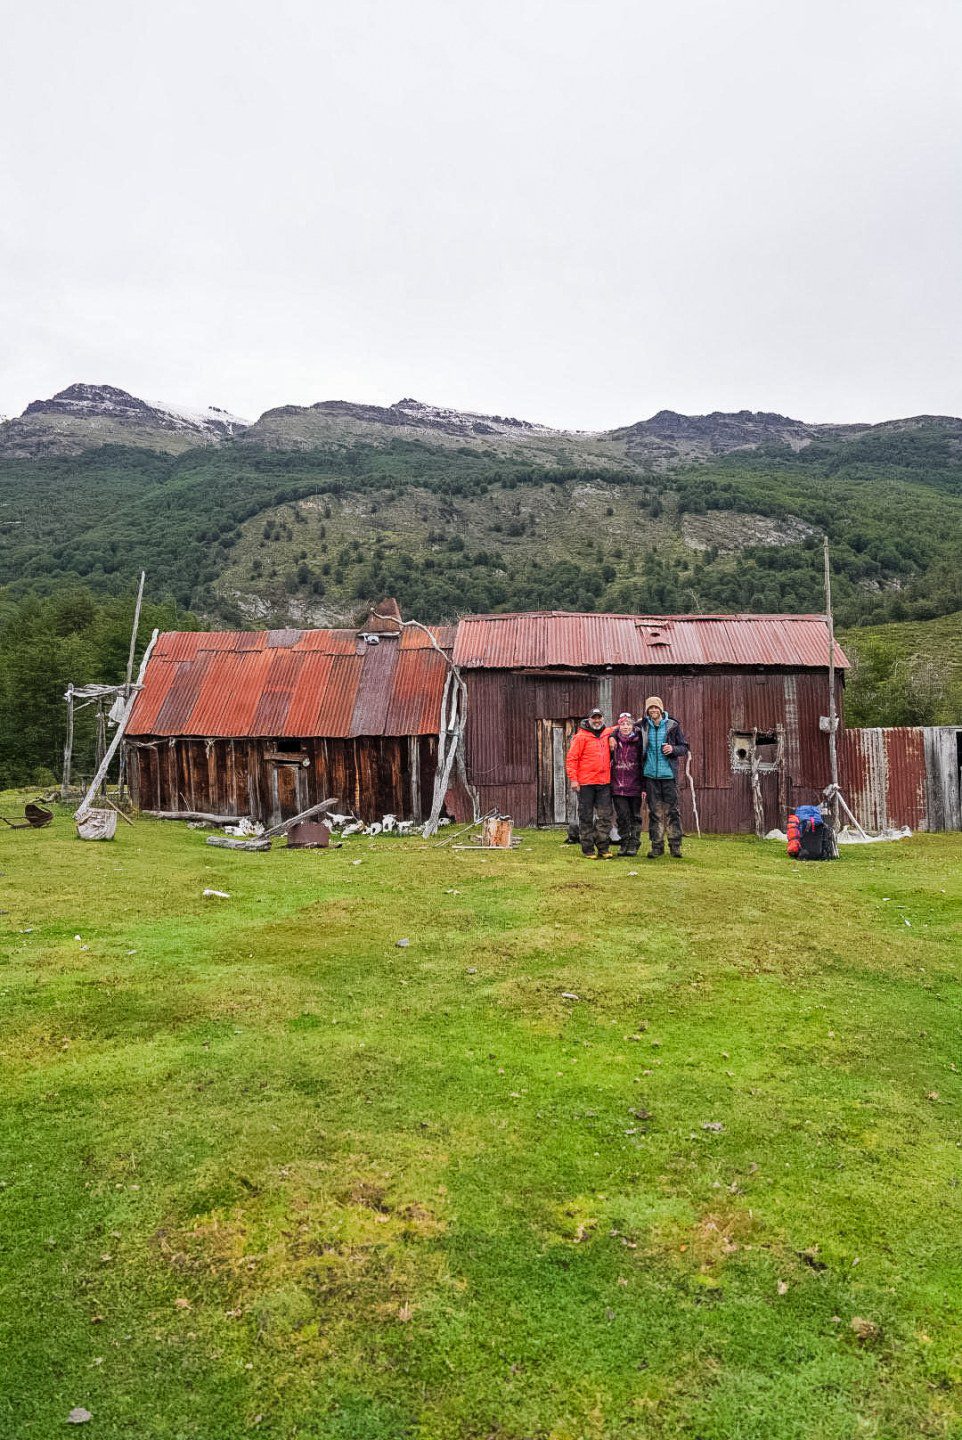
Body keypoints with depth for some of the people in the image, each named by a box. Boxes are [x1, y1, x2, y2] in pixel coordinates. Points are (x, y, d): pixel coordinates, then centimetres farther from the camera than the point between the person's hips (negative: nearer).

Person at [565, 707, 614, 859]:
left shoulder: (608, 733, 9)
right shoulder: (581, 736, -5)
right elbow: (571, 758, -8)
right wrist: (573, 779, -13)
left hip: (604, 783, 4)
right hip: (585, 783, -4)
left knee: (605, 816, 2)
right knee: (586, 817, 4)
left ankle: (603, 848, 9)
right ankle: (588, 849, 11)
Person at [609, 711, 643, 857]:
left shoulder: (638, 741, 1)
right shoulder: (614, 741, 3)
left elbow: (644, 763, 3)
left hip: (635, 786, 0)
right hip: (618, 785, 1)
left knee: (635, 816, 5)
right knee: (622, 817, 1)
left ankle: (633, 845, 13)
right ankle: (623, 844, 11)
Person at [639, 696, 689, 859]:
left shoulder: (672, 726, 3)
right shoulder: (643, 727, 6)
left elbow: (685, 747, 7)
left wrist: (673, 749, -13)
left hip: (668, 774, -1)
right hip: (650, 775, 2)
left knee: (671, 811, 0)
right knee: (655, 812, 5)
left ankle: (675, 845, 6)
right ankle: (657, 845, 11)